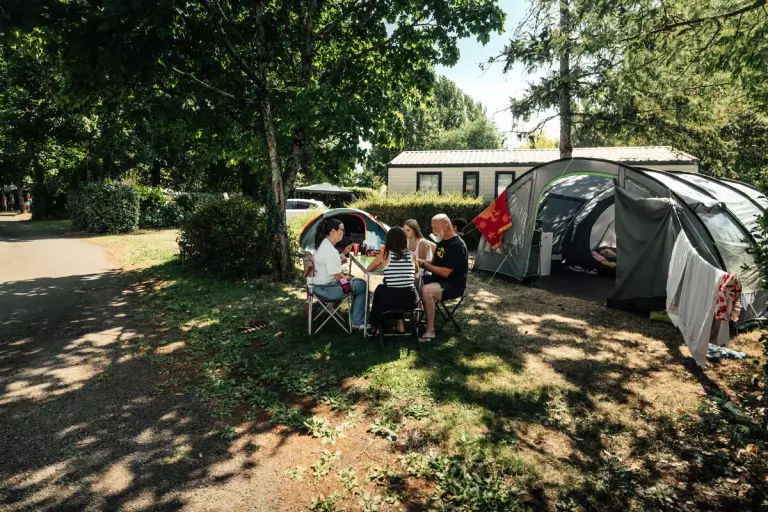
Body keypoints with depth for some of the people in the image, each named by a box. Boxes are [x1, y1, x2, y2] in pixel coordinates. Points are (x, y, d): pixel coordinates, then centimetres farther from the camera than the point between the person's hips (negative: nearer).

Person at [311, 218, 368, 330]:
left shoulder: (323, 244, 7)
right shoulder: (330, 250, -25)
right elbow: (337, 275, -22)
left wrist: (343, 254, 7)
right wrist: (345, 277, -1)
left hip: (321, 286, 10)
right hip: (327, 289, -10)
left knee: (358, 283, 17)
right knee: (362, 286, -5)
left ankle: (356, 317, 21)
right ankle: (357, 321, 6)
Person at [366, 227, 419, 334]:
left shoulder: (384, 255, -1)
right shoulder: (411, 255, 5)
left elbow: (369, 269, 15)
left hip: (390, 300, -2)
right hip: (410, 299, 2)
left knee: (379, 290, 30)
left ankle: (378, 324, 40)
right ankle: (400, 323, 35)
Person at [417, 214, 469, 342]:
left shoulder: (457, 245, -22)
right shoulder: (442, 241, 8)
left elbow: (445, 272, -26)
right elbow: (435, 263, 17)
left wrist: (424, 264, -21)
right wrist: (420, 261, -2)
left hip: (453, 285, -10)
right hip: (438, 279, 10)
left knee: (426, 290, -34)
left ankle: (430, 331, -23)